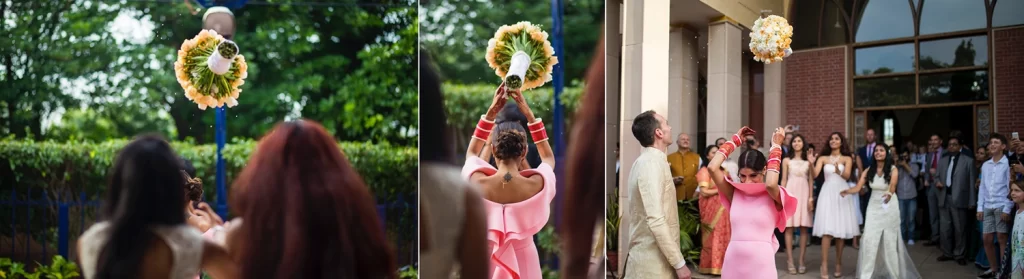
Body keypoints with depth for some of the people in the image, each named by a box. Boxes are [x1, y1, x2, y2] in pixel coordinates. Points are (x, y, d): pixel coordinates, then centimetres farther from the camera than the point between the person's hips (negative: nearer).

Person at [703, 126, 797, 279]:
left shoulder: (773, 196, -3)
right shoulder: (734, 193, 3)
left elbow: (770, 184, -26)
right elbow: (712, 168, -7)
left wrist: (776, 146, -13)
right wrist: (736, 140, 3)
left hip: (761, 264, -3)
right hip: (733, 262, 3)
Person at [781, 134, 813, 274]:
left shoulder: (808, 160, 8)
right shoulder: (786, 160, 5)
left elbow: (811, 180, 7)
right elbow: (784, 180, 4)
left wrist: (811, 197, -2)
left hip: (804, 193, 1)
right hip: (790, 193, -1)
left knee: (804, 228, 2)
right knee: (789, 227, -2)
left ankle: (801, 261, 7)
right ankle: (790, 261, 3)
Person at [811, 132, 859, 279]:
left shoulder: (847, 159, 5)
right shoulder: (823, 158, 7)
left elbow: (847, 176, -10)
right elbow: (815, 174, -6)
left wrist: (839, 171, -31)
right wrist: (811, 164, -24)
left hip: (841, 194, 0)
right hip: (827, 194, 0)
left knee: (840, 230, 3)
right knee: (827, 230, -9)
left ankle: (838, 263, 14)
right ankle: (824, 265, -9)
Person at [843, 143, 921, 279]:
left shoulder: (893, 169, -11)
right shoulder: (869, 170, -3)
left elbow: (893, 186, -28)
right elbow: (858, 187, -10)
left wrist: (889, 194, -51)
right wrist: (848, 191, -31)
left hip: (889, 207, -3)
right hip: (873, 207, 3)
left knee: (890, 240, 2)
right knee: (869, 240, -3)